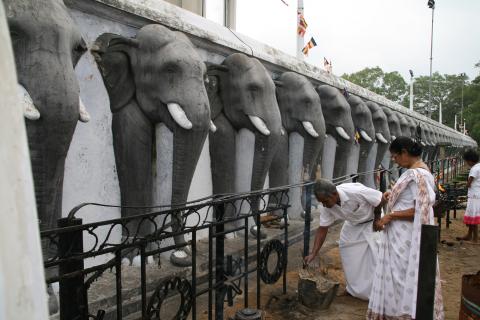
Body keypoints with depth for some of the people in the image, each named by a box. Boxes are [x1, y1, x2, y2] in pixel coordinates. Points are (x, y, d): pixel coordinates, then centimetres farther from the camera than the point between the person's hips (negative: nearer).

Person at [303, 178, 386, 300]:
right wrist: (313, 254, -19)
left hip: (372, 221, -5)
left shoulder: (356, 192, -40)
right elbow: (322, 229, -14)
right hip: (353, 224, 5)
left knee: (374, 257, -10)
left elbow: (381, 199, -26)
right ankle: (354, 289, 22)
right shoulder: (326, 207, -22)